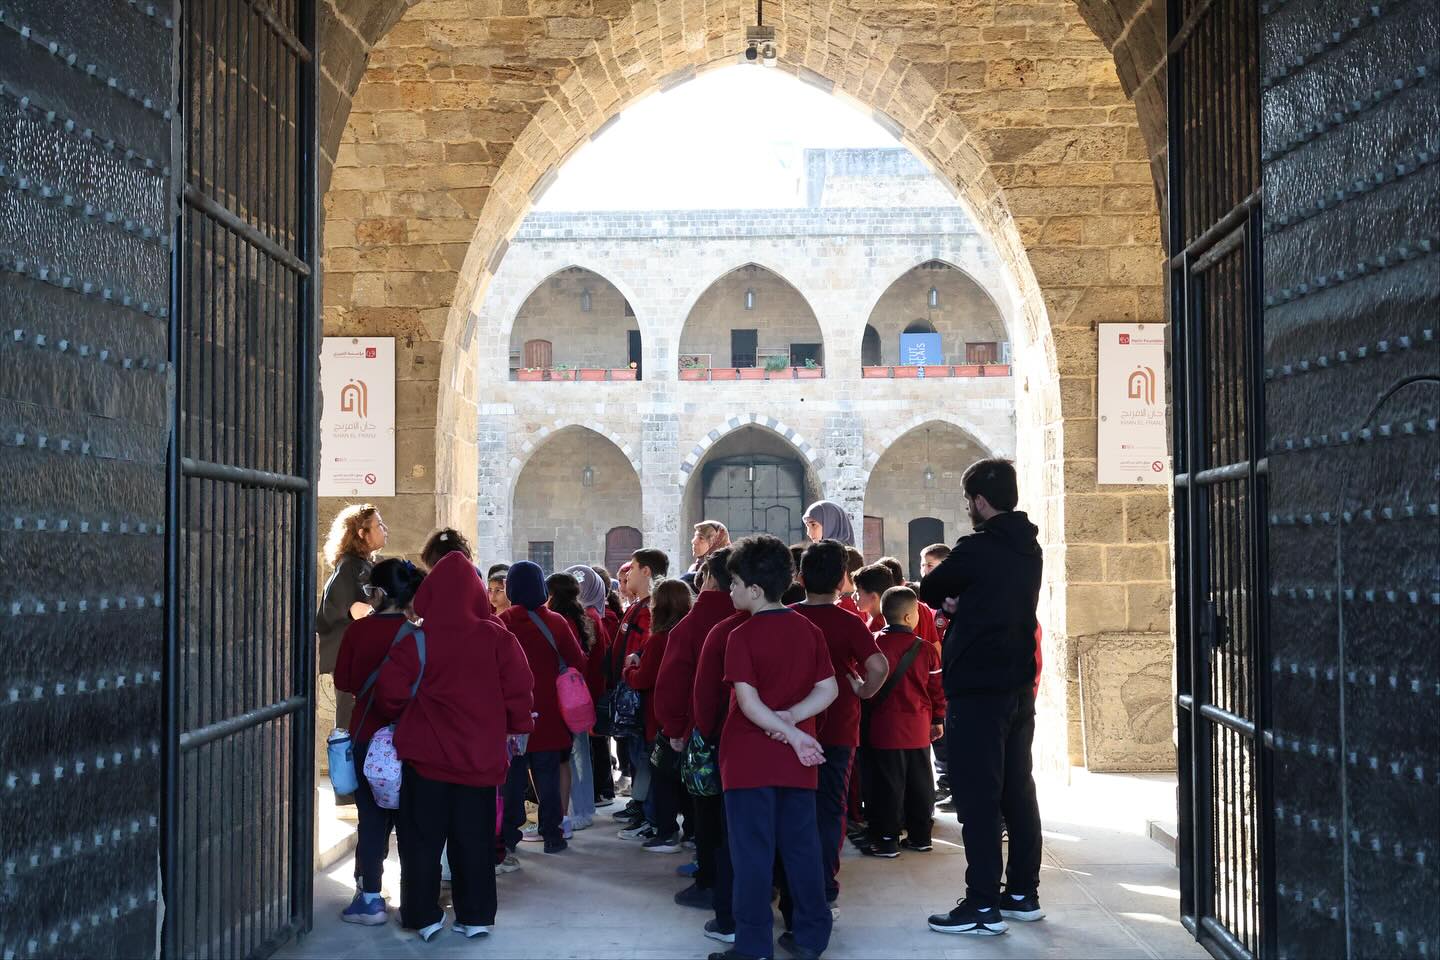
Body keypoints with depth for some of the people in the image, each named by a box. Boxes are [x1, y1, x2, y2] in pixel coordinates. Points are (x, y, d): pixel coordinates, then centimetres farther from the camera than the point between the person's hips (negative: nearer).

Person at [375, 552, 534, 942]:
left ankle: (424, 915, 15)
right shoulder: (497, 638, -5)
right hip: (480, 755, 2)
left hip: (426, 753, -1)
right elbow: (519, 686, -7)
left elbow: (391, 693, -10)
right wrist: (516, 727, 8)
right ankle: (476, 916, 16)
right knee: (474, 839, 12)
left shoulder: (415, 642, -9)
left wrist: (398, 715, 12)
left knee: (422, 838, 11)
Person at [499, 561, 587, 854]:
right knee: (548, 775, 9)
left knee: (512, 776, 9)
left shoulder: (501, 622, -10)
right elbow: (578, 663, -3)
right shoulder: (555, 622, -6)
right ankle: (552, 835, 10)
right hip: (547, 714, 1)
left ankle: (509, 836, 12)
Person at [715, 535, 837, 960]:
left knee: (753, 852, 1)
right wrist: (791, 719, -6)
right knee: (802, 847, 12)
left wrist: (790, 733, -11)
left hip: (750, 760, -5)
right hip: (797, 763, 5)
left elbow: (749, 703, -16)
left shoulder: (742, 636, -11)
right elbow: (828, 689, 1)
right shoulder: (809, 630, 3)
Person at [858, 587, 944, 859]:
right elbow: (937, 688, 5)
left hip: (884, 725, -3)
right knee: (919, 783, 13)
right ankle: (920, 837, 21)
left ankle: (887, 840, 4)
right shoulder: (926, 649, -2)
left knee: (887, 784, 2)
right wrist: (938, 719, 16)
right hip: (918, 727, 3)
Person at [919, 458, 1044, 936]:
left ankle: (983, 905, -3)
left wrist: (949, 600, 17)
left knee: (978, 797, -5)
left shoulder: (976, 548, -14)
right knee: (1018, 791, 13)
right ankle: (1023, 893, 20)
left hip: (978, 689, -8)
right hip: (1019, 685, 8)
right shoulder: (1028, 549, 9)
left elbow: (929, 590, -1)